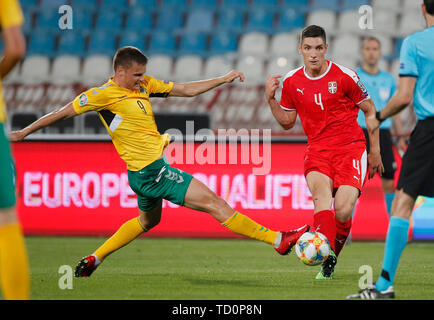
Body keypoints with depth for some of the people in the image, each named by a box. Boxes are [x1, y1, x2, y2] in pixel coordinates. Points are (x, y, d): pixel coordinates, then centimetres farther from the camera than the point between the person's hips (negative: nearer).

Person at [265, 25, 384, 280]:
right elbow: (287, 122, 19)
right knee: (321, 192, -30)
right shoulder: (292, 82, 6)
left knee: (343, 210, -20)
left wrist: (375, 151, 6)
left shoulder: (345, 77, -5)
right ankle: (325, 258, -44)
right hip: (318, 149, 2)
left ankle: (332, 255, 8)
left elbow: (370, 111, 6)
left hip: (350, 147, -2)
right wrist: (271, 99, 3)